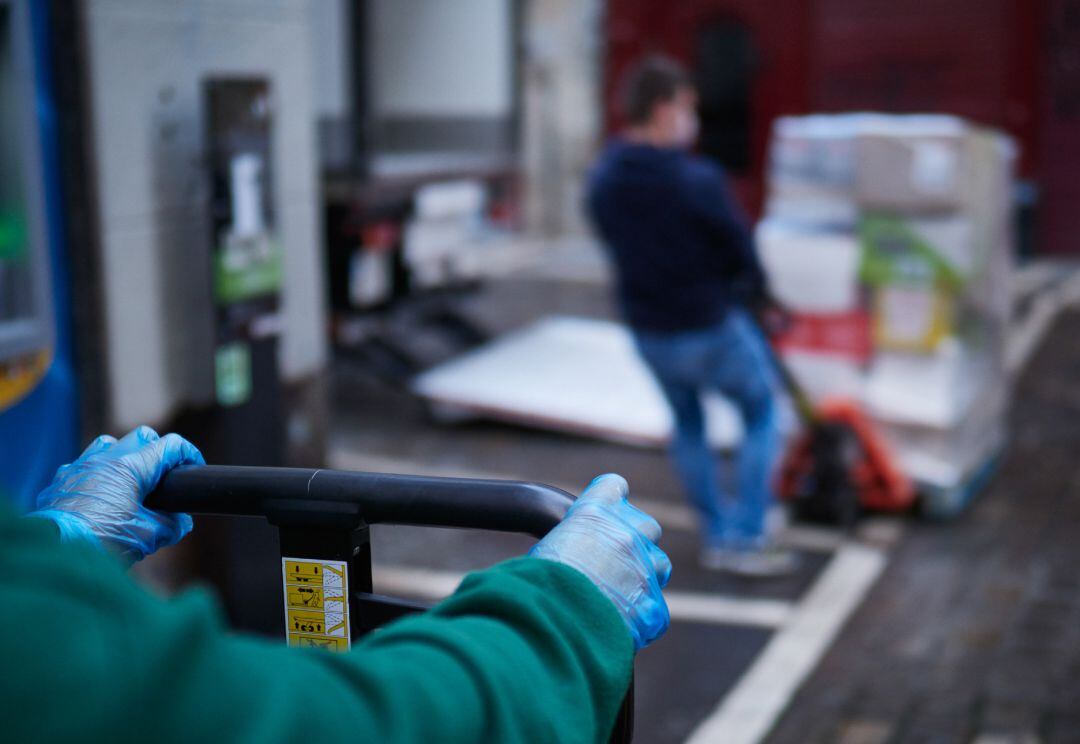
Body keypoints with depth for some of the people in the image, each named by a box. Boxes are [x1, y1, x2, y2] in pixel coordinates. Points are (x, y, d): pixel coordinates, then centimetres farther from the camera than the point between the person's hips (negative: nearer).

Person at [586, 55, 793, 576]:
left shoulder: (602, 179, -6)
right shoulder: (698, 181, -24)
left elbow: (620, 247, 4)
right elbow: (741, 254, -13)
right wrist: (759, 298, 9)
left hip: (647, 331, 6)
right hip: (711, 328, -6)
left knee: (687, 424, 25)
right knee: (761, 414, 16)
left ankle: (715, 534, 34)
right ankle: (744, 538, 15)